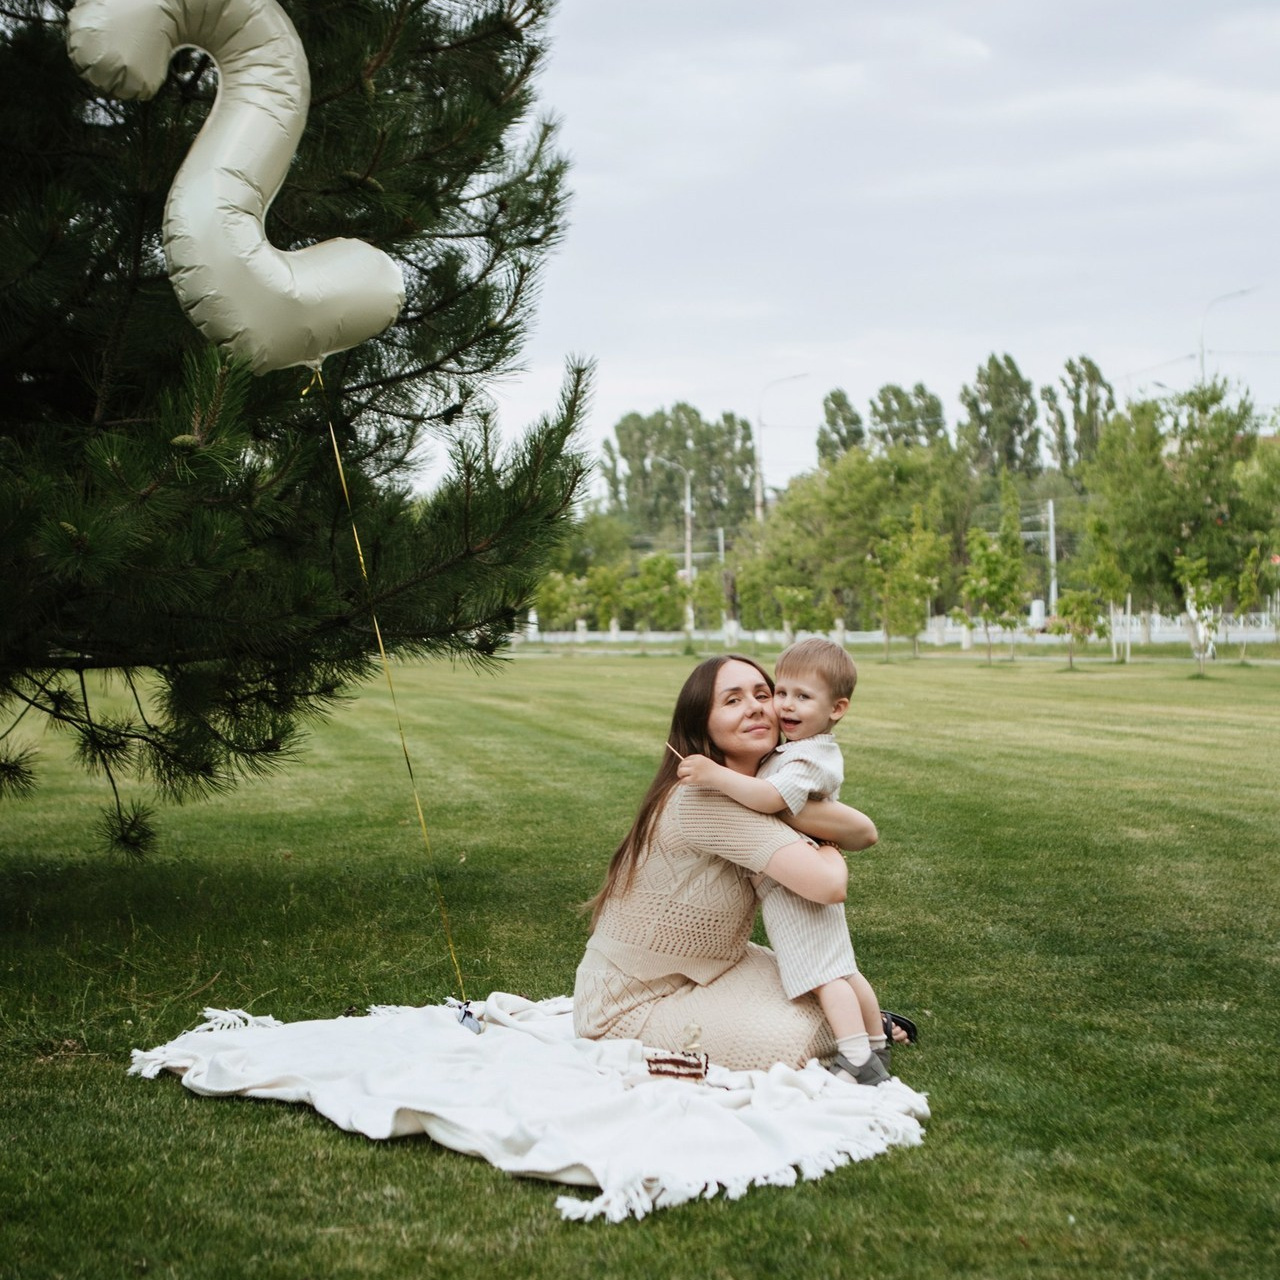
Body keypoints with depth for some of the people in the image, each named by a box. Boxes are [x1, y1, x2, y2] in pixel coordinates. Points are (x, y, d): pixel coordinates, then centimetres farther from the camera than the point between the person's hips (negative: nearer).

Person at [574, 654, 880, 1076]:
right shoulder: (705, 797, -28)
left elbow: (864, 832, -10)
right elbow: (829, 885, -34)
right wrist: (831, 850, -10)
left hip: (697, 972, 9)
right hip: (631, 1007, -9)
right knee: (803, 1037, -16)